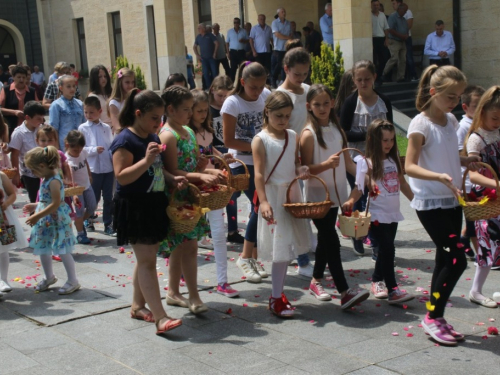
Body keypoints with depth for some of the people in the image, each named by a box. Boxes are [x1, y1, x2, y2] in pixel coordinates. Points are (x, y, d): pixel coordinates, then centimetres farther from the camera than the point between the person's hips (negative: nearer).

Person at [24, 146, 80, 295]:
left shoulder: (54, 181, -22)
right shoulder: (46, 179, 7)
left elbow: (56, 204, -26)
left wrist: (38, 216, -23)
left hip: (57, 221, -10)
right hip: (46, 222, 10)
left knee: (62, 251, -2)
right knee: (43, 250, 18)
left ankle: (73, 281, 9)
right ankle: (49, 277, 36)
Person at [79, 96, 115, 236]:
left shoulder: (106, 128, 6)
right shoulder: (83, 128, -1)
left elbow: (111, 145, 9)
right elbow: (80, 148, -6)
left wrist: (115, 160, -1)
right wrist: (94, 150, -19)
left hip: (108, 168, 2)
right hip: (93, 169, -2)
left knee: (108, 198, 6)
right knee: (93, 198, 9)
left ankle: (108, 224, 14)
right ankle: (88, 220, 28)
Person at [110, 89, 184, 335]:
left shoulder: (153, 138, 13)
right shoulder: (125, 140, -14)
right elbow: (122, 176, -21)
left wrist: (172, 179, 6)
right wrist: (146, 160, -30)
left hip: (154, 205, 9)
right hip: (134, 207, -9)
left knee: (146, 258, 16)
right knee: (146, 261, -9)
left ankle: (138, 305, 29)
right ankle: (161, 317, -12)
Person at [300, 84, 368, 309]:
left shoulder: (337, 129, 8)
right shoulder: (308, 134, -12)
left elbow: (347, 161, 10)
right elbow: (305, 169, -13)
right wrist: (326, 165, -29)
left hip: (335, 193, 7)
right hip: (317, 196, -7)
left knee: (325, 239, 15)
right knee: (332, 241, -10)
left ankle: (316, 281, 30)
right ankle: (345, 292, -11)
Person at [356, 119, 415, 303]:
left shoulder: (394, 160, 9)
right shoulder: (366, 163, -11)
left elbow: (402, 183, 18)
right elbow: (360, 189, -13)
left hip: (393, 214, 7)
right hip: (377, 215, -7)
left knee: (385, 250, 14)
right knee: (387, 249, -11)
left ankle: (377, 281, 30)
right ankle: (392, 290, -9)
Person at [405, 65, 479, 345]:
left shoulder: (451, 121, 9)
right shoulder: (421, 124, -14)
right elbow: (410, 166, -19)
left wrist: (464, 161, 2)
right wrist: (439, 176, -33)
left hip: (452, 201, 8)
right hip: (430, 203, -8)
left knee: (446, 261, 10)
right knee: (457, 260, -11)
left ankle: (436, 318, 19)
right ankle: (433, 317, 4)